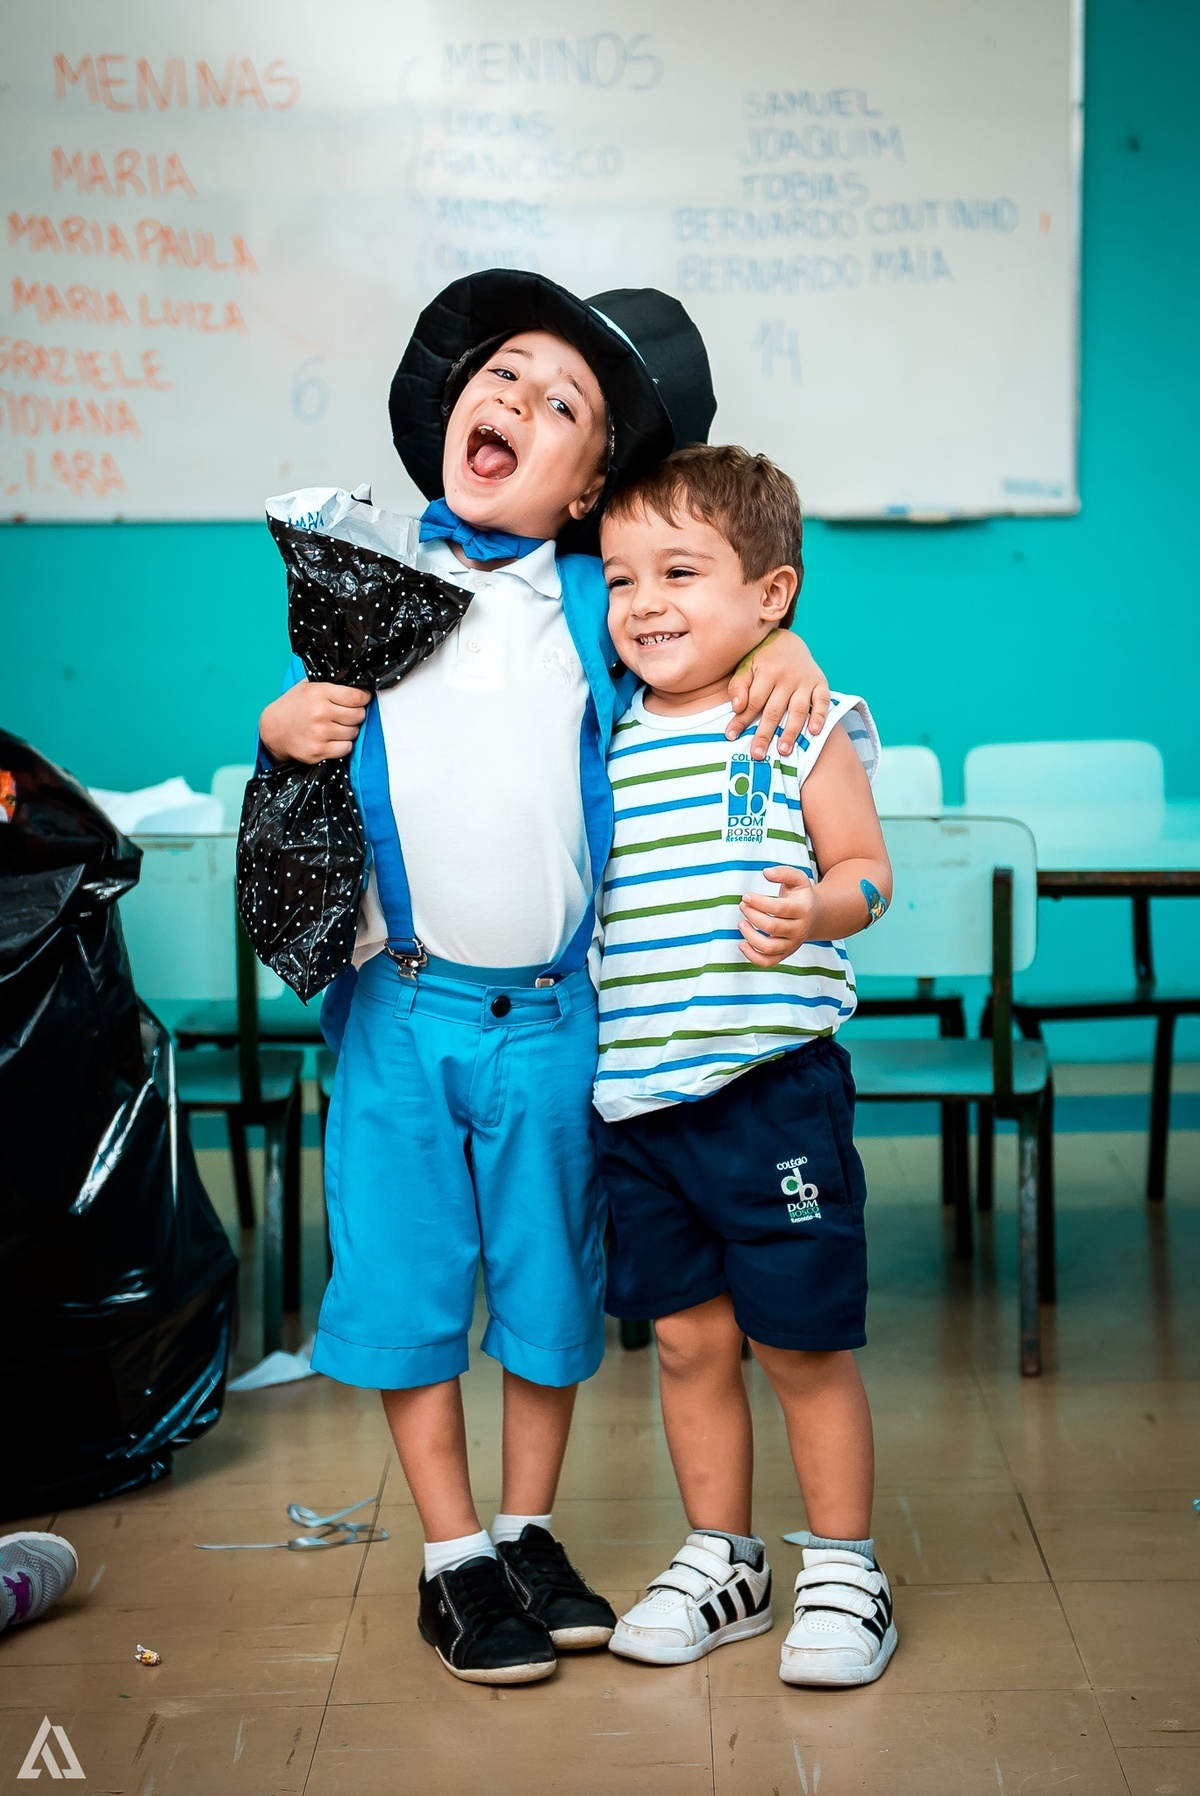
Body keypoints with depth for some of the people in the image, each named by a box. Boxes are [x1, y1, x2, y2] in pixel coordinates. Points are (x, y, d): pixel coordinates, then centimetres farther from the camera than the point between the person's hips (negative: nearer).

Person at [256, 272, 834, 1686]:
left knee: (547, 1282, 11)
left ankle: (528, 1535, 30)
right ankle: (452, 1558, 22)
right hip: (399, 1001, 0)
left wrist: (784, 648, -7)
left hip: (549, 1011, 0)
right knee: (403, 1278, 6)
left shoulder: (601, 605, 1)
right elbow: (317, 735, 14)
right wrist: (281, 728, -8)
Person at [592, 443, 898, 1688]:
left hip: (773, 1085, -4)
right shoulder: (602, 745, 9)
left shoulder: (801, 726, -4)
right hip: (635, 1094, 5)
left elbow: (866, 867, -4)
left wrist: (817, 908, -23)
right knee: (686, 1338, 13)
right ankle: (719, 1561, 31)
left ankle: (844, 1573, 22)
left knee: (803, 1341, 4)